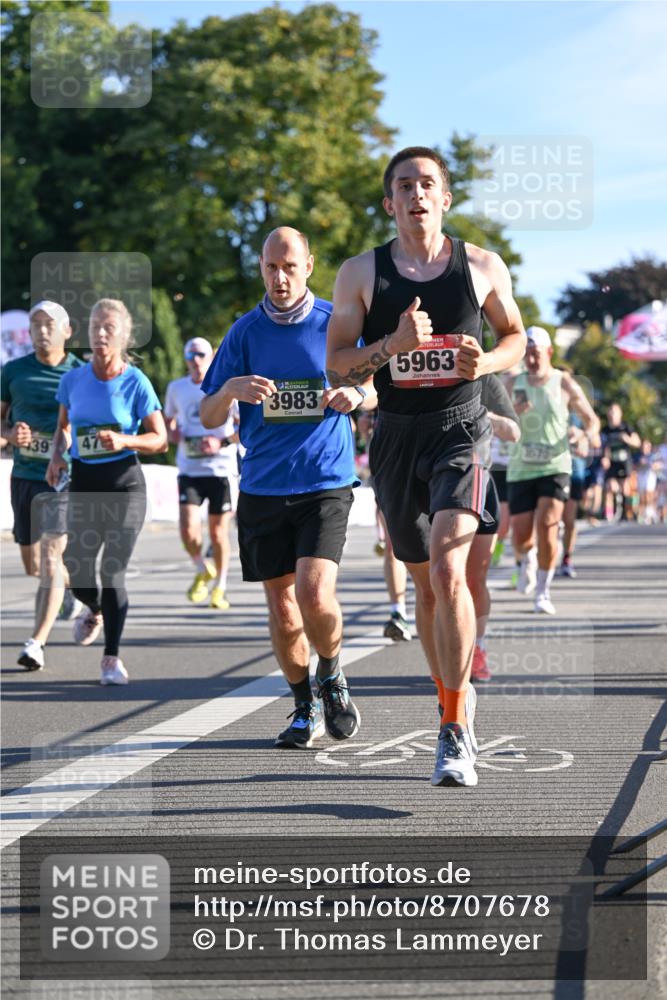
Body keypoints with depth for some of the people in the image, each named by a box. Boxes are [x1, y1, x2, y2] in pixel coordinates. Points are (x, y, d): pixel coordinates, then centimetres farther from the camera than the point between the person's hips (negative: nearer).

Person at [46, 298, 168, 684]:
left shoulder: (136, 383, -8)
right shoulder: (73, 380, 3)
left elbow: (160, 439, -4)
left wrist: (124, 440, -21)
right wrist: (58, 455, -1)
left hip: (125, 482, -3)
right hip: (84, 482, 3)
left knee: (113, 572, -8)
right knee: (77, 571, 1)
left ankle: (112, 657, 6)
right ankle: (95, 610, 39)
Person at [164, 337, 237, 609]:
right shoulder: (176, 388, 8)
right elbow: (168, 420, 23)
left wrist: (223, 442, -18)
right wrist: (171, 433, 0)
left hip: (220, 468, -2)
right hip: (189, 470, 2)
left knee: (218, 531, 3)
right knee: (188, 529, -13)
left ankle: (220, 586, 22)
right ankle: (202, 571, 16)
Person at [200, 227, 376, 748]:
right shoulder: (245, 332, 5)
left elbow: (381, 391, 11)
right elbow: (208, 418, 6)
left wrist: (356, 395, -13)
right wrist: (231, 390, -17)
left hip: (326, 484, -2)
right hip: (262, 487, 3)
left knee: (315, 595, -17)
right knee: (281, 605, 5)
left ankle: (332, 677, 12)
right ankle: (305, 708, 23)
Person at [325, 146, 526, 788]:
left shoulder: (482, 267, 2)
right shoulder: (361, 274, 2)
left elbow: (515, 336, 15)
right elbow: (337, 367, 1)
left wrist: (486, 362, -7)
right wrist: (392, 345, -17)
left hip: (461, 429, -3)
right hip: (397, 436, 3)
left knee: (448, 571, -20)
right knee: (425, 583, 11)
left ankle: (454, 731, -16)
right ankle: (458, 702, 31)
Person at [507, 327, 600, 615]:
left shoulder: (564, 383, 0)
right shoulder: (514, 384, 5)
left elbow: (591, 418, 6)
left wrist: (591, 434, -18)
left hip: (554, 468, -2)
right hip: (521, 470, 2)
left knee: (546, 527, -17)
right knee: (520, 536, -1)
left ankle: (543, 593, -4)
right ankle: (528, 561, 36)